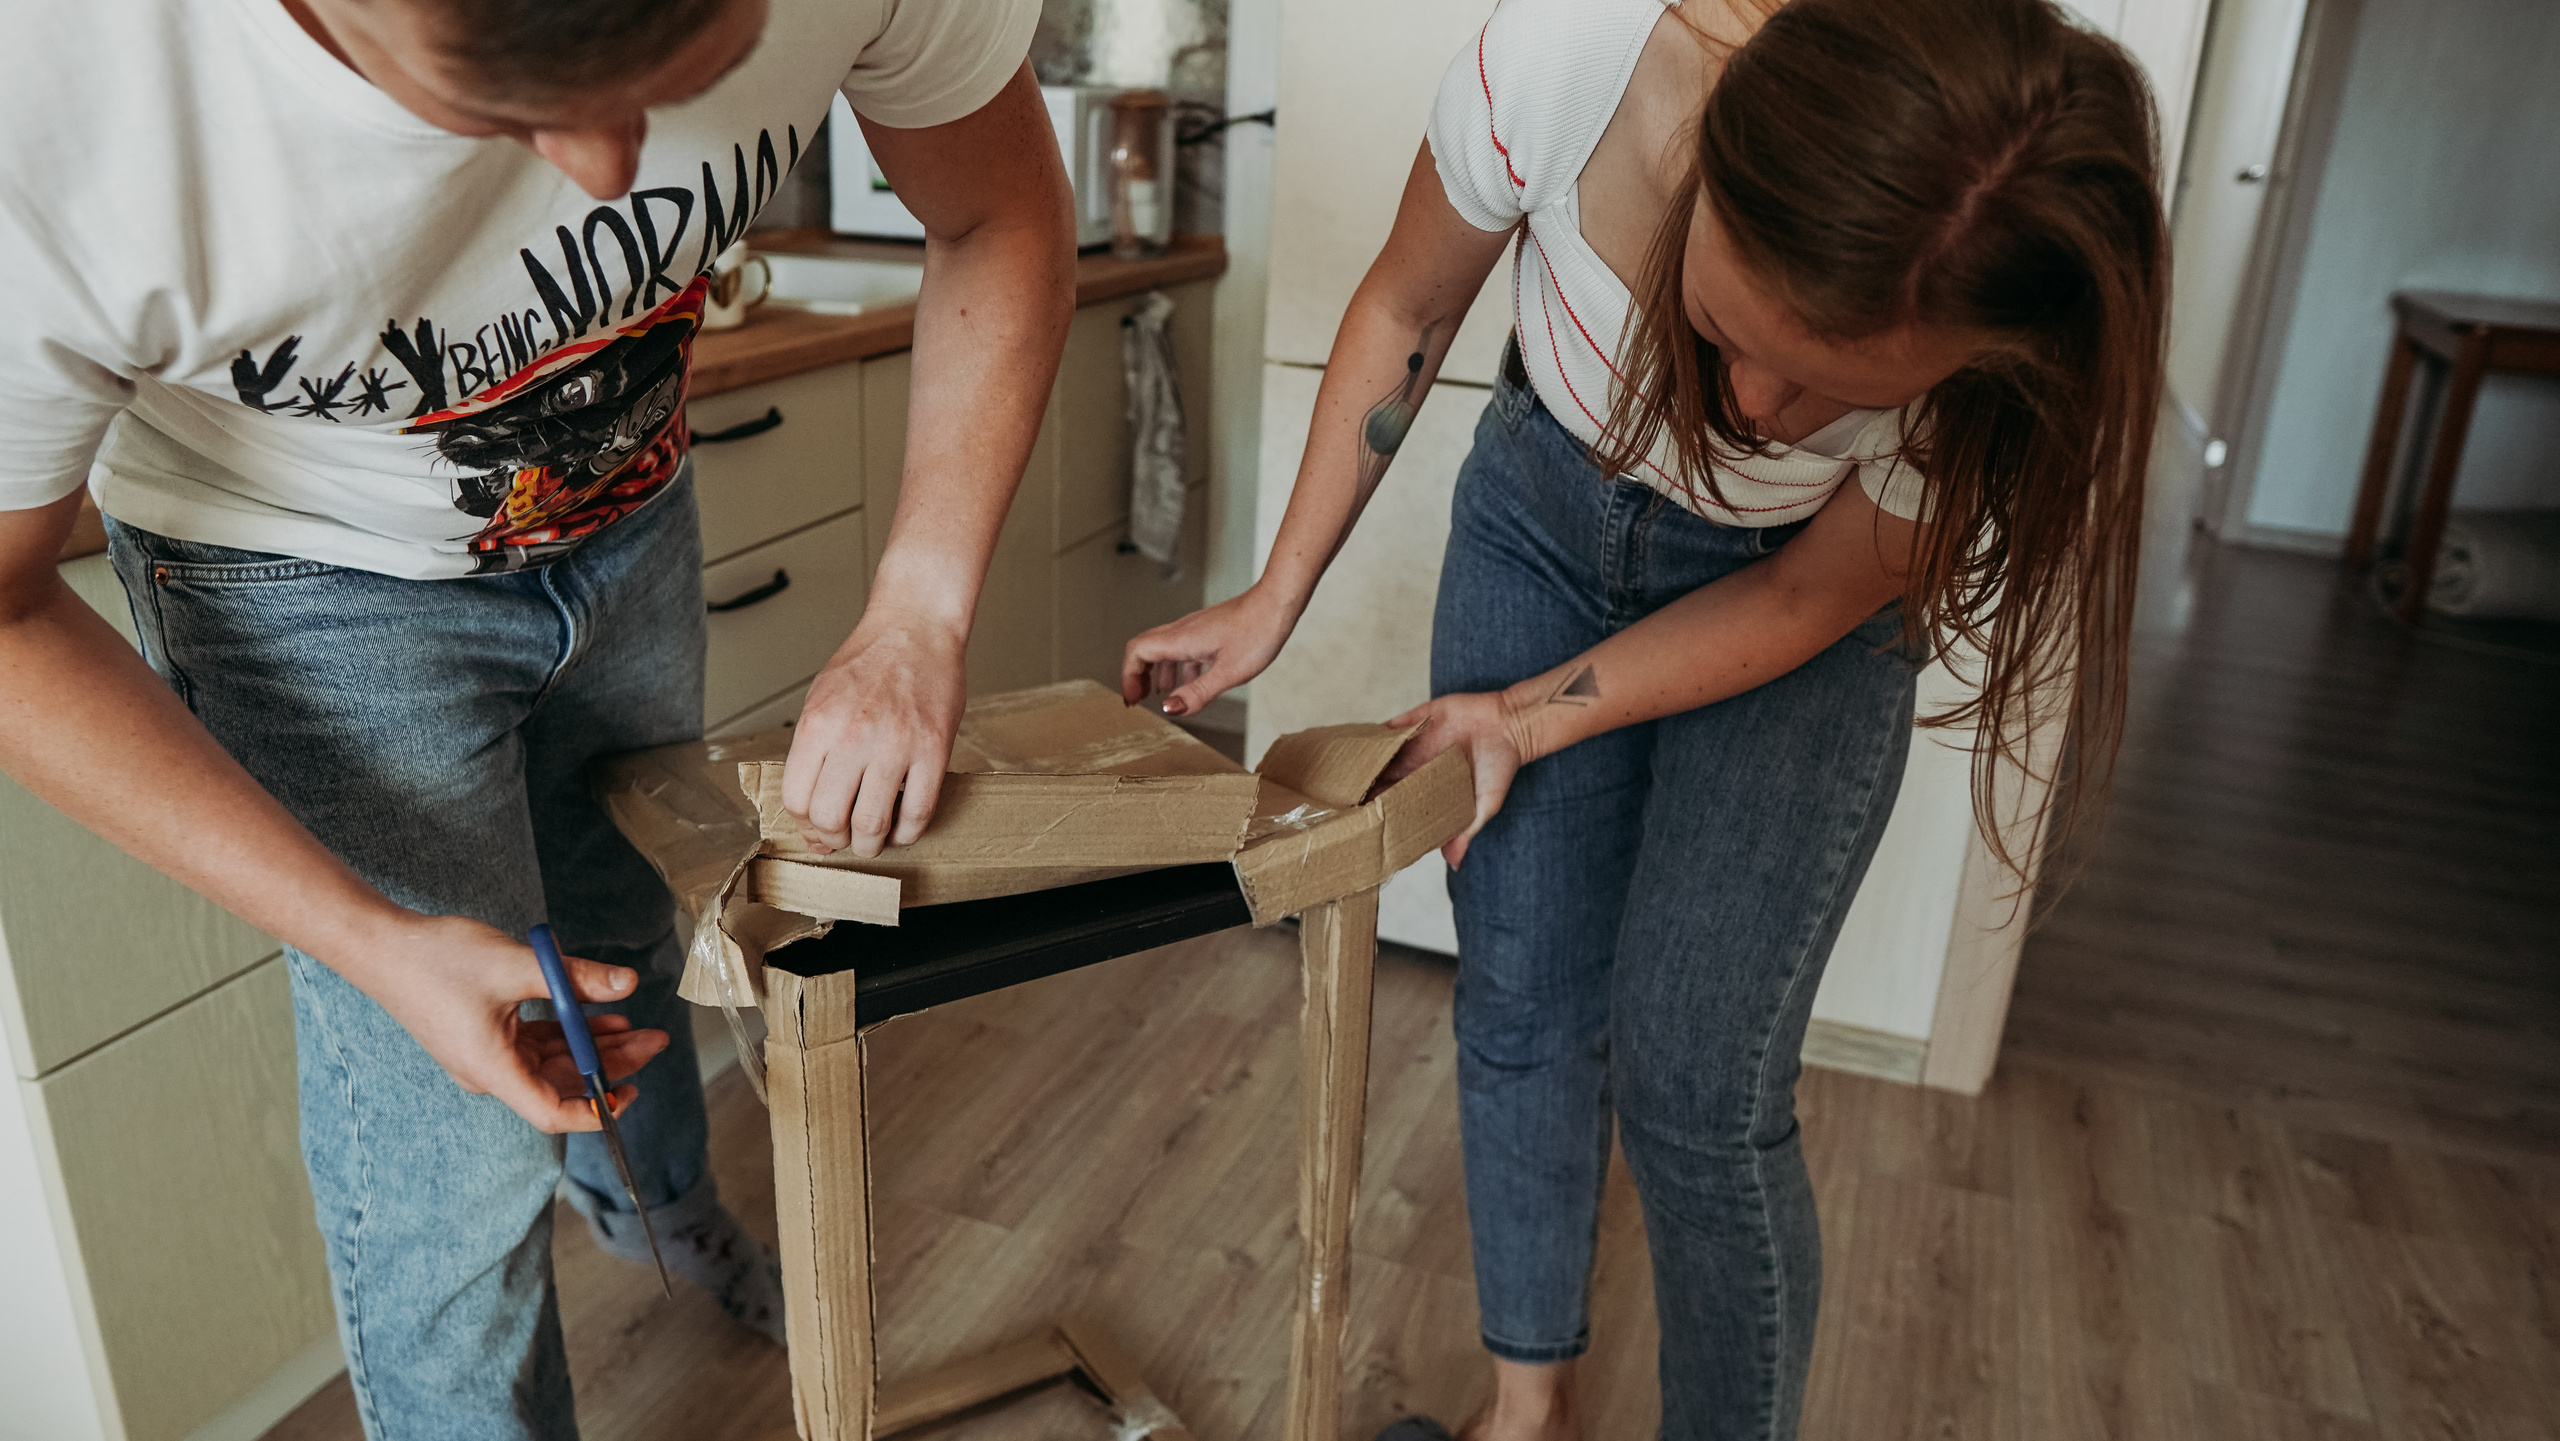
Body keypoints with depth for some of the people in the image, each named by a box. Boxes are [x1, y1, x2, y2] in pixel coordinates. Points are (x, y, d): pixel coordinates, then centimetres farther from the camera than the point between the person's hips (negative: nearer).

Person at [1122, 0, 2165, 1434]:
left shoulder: (2024, 359, -34)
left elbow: (1807, 601, -15)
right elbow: (1407, 312, -13)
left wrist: (1531, 720, -16)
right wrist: (1275, 600, -7)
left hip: (1790, 596, -2)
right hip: (1544, 516, 2)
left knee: (1694, 1080, -7)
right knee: (1519, 1004, 5)